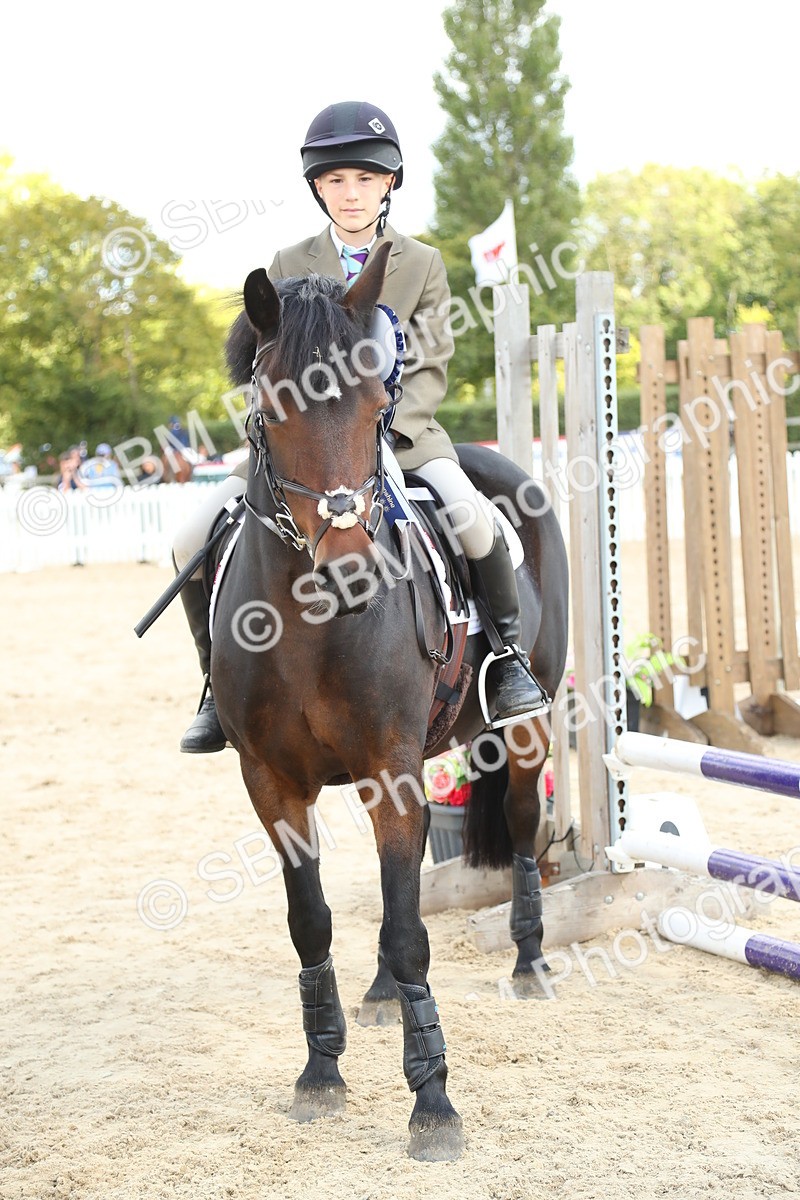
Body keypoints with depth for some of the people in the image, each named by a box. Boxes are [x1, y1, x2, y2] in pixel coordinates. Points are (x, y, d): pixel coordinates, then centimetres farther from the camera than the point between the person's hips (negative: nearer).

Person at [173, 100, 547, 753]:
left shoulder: (423, 264, 6)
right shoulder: (288, 267, 8)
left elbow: (431, 370, 1)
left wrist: (386, 426, -17)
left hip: (401, 429, -1)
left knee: (473, 518, -30)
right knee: (194, 541, -15)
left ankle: (509, 655, -7)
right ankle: (220, 681, 4)